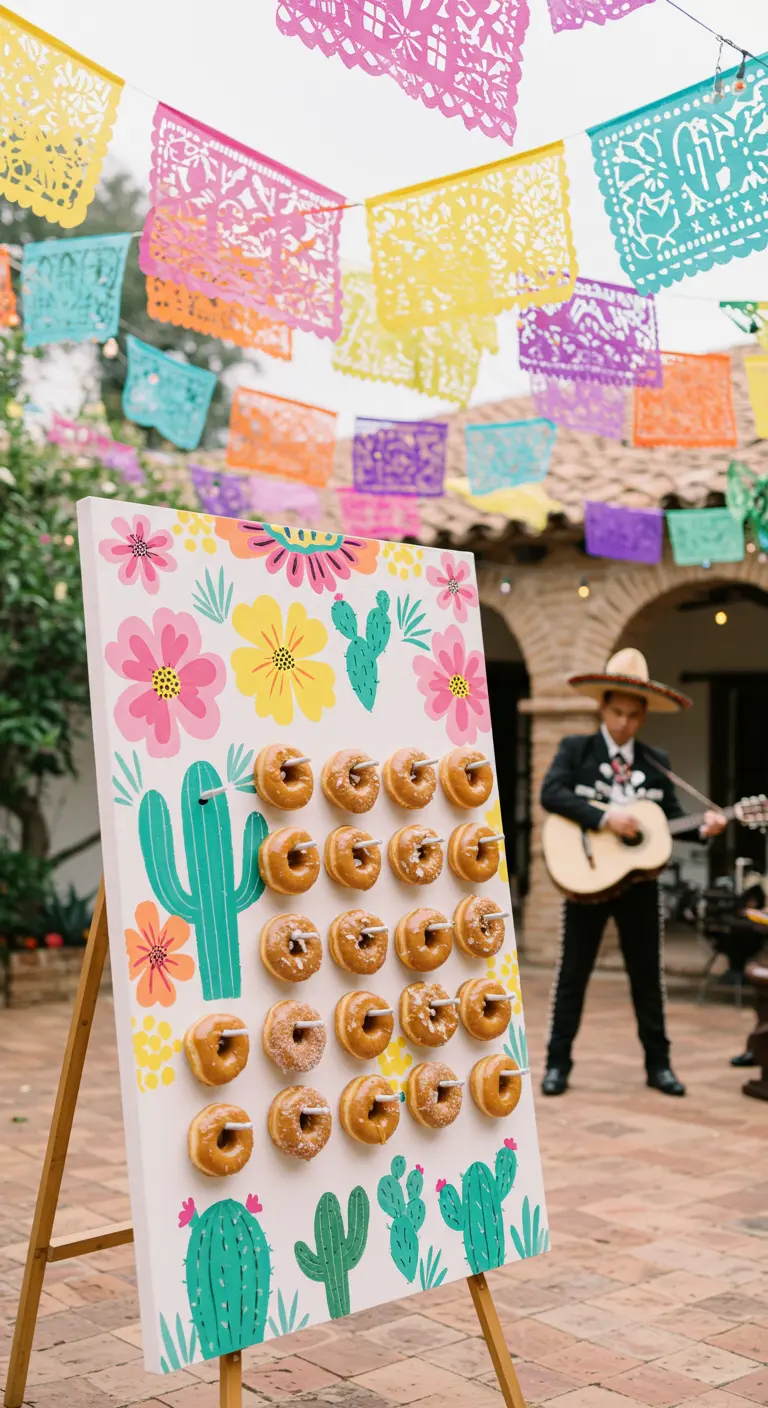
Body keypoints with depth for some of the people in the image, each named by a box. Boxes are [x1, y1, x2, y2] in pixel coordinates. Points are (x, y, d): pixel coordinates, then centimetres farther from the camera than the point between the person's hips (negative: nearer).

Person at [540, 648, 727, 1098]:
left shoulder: (656, 761, 7)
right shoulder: (575, 749, -3)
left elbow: (671, 816, 5)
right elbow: (551, 794, -17)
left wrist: (702, 827, -14)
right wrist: (605, 816, -25)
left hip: (639, 880, 3)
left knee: (647, 974, 10)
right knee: (573, 972, 5)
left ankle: (658, 1063, 20)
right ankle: (559, 1063, 13)